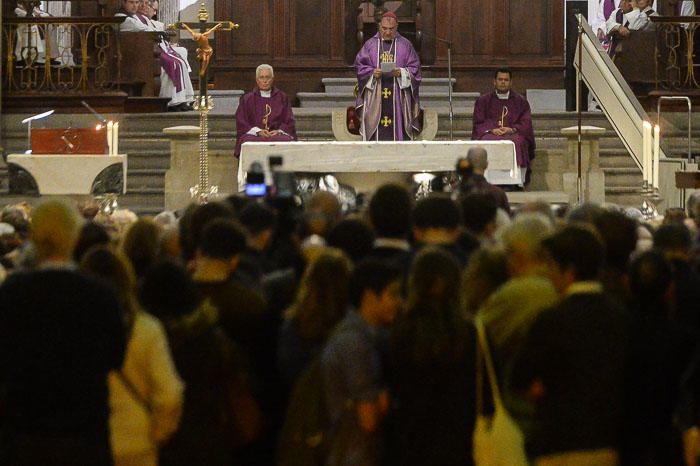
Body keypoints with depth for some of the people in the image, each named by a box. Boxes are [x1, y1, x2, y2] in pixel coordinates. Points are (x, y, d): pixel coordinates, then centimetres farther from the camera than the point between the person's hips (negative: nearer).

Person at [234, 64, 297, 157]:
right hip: (254, 135, -1)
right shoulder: (247, 99, 15)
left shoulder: (282, 98, 17)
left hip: (278, 134, 1)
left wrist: (279, 131, -9)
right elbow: (241, 123, 6)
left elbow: (289, 122, 12)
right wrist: (258, 131, -10)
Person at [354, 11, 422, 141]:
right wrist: (372, 72, -12)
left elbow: (414, 68, 6)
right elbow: (360, 66, 6)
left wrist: (402, 72, -13)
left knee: (398, 127, -6)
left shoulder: (405, 45, 9)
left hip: (397, 95, 0)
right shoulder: (370, 45, 10)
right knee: (376, 131, -6)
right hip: (375, 96, 0)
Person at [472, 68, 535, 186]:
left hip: (513, 133, 0)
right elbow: (478, 124, 10)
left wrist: (512, 129, -12)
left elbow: (526, 123, 8)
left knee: (517, 143, -36)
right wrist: (492, 130, -11)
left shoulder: (520, 101, 19)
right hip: (491, 133, 0)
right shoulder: (483, 101, 19)